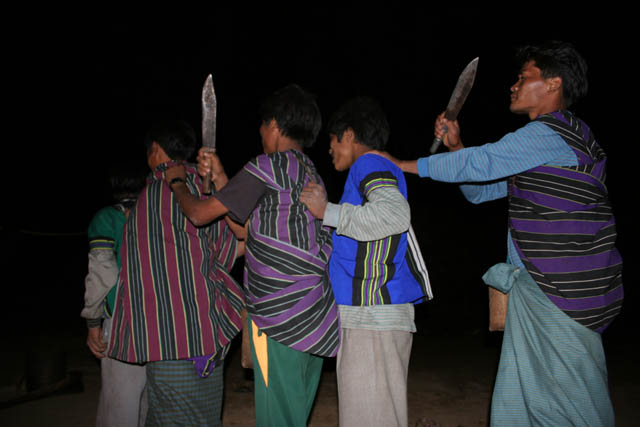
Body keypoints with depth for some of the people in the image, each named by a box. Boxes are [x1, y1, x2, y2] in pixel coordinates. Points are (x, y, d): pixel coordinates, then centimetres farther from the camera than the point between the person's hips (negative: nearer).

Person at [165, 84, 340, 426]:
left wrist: (176, 182, 14)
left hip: (280, 317, -9)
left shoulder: (269, 166, -9)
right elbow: (248, 230, 21)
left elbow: (199, 213, -6)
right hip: (314, 318, 9)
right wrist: (219, 178, 19)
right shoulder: (311, 175, 18)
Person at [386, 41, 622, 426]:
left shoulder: (550, 133, -12)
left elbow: (479, 164, -16)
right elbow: (480, 189, 22)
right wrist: (456, 145, 8)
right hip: (538, 288, 10)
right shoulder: (547, 143, 20)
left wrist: (400, 164, -8)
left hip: (563, 293, -10)